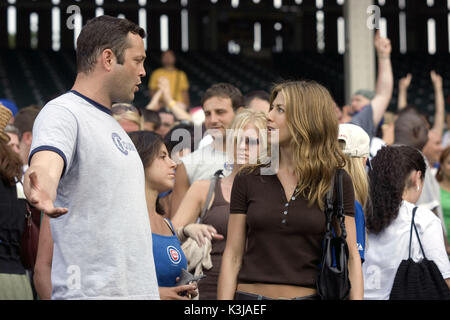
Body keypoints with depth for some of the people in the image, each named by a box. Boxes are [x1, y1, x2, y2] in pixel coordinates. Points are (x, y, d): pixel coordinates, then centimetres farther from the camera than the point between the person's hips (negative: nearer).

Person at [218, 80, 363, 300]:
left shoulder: (336, 183, 1)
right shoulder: (248, 180, 4)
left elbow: (350, 257, -1)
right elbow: (232, 256, 3)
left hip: (309, 294, -1)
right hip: (251, 293, 1)